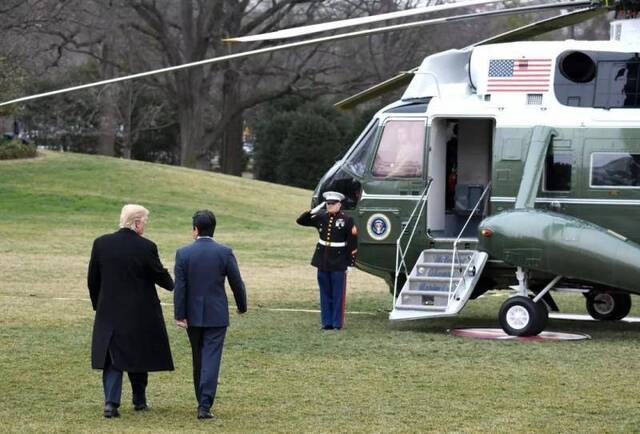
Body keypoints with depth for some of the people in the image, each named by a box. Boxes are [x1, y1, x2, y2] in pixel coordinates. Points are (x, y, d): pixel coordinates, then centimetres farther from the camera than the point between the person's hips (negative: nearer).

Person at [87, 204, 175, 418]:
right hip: (140, 313, -2)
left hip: (109, 312, 2)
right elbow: (160, 276, -2)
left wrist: (98, 304, 17)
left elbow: (92, 280, 4)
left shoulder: (101, 244, -3)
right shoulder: (146, 247, -12)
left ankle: (111, 402, -9)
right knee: (138, 355, 15)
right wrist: (172, 284, 21)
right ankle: (139, 399, 26)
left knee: (112, 357, 5)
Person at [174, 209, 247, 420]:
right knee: (211, 357, -5)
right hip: (217, 315, -2)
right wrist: (242, 306, 15)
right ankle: (205, 404, -15)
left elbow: (179, 287, -8)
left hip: (193, 315, 2)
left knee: (198, 359, 16)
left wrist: (180, 315, -4)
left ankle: (202, 400, 26)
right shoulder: (225, 252, -7)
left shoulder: (183, 253, -6)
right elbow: (237, 283, -1)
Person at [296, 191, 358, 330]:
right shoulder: (321, 217, 5)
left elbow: (352, 242, -5)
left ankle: (337, 323, 7)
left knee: (338, 294, 0)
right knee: (325, 294, 9)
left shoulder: (347, 220, -6)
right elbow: (301, 221, 7)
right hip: (323, 260, 4)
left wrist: (350, 262, -8)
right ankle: (327, 322, 15)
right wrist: (313, 211, -7)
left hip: (338, 262, -4)